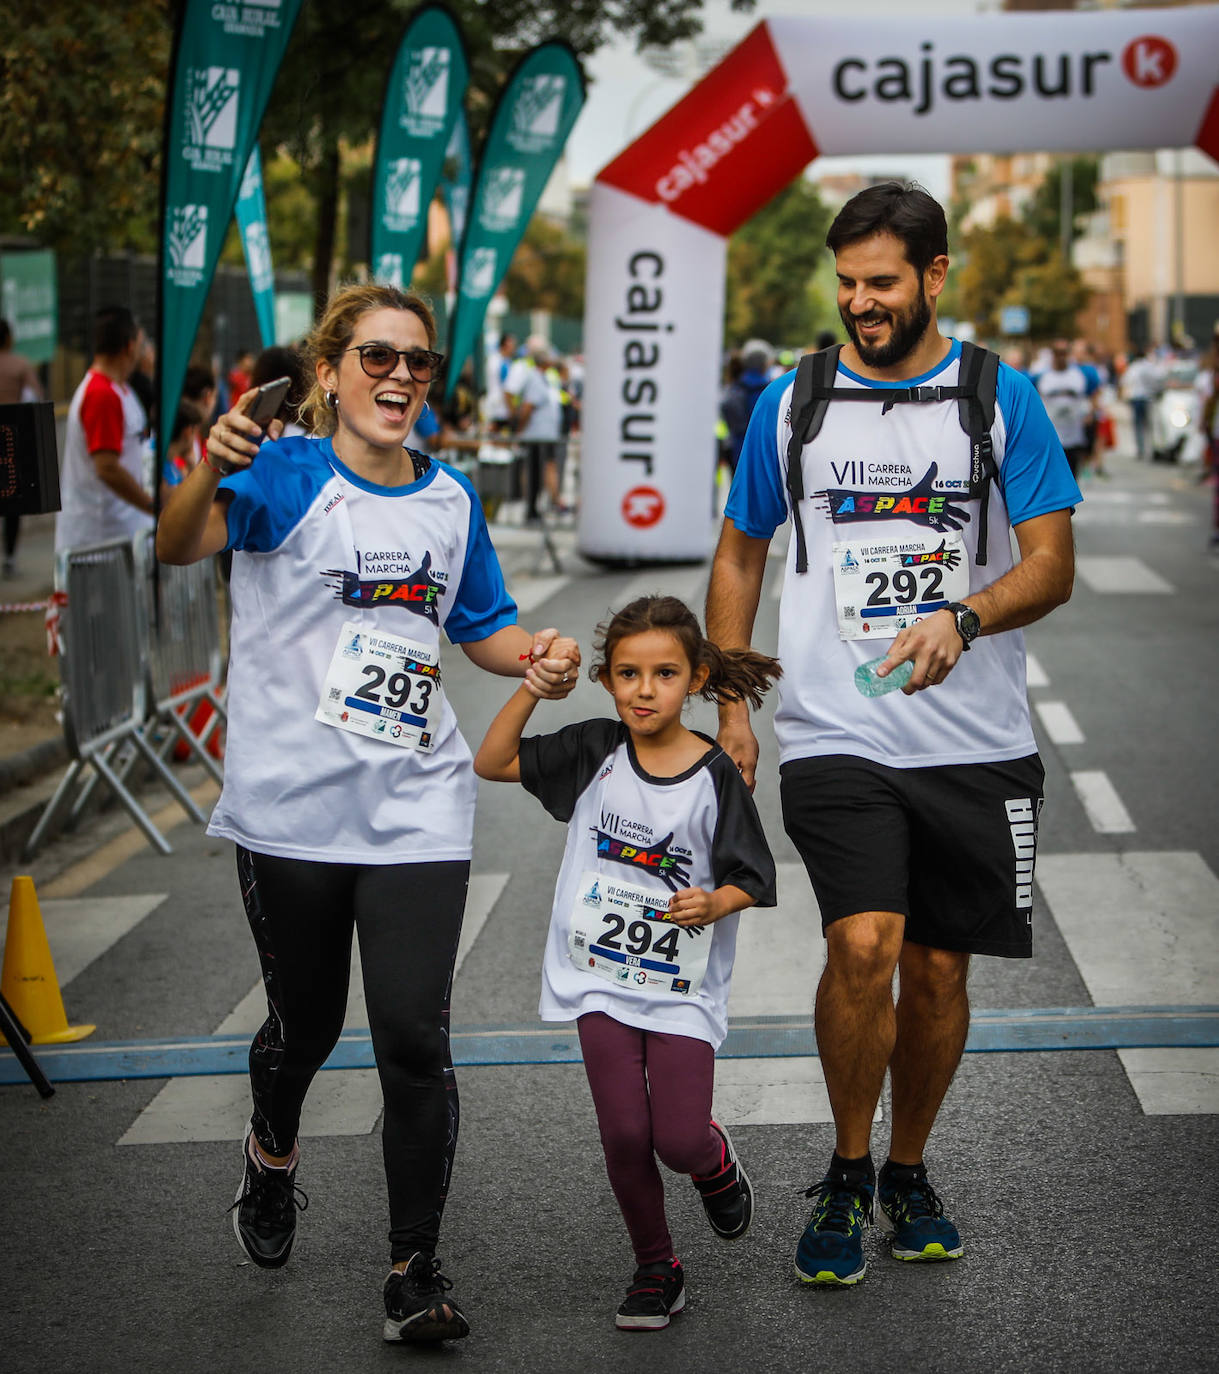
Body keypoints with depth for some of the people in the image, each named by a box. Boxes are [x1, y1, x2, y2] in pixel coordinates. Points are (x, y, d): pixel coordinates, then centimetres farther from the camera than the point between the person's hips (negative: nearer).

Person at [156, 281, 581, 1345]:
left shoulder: (449, 497, 10)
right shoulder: (288, 474, -6)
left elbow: (482, 626, 23)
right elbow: (180, 546, -25)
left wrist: (538, 656, 0)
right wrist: (213, 471, -47)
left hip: (416, 809, 2)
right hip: (293, 807, -2)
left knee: (414, 1037, -7)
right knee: (306, 1020, 13)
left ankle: (415, 1269, 7)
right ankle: (273, 1154, 47)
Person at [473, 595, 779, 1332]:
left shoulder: (716, 776, -7)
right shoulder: (595, 751, 0)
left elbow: (751, 880, -1)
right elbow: (491, 763, 2)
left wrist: (714, 903, -22)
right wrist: (531, 690, -9)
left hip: (682, 987, -2)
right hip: (601, 976, 2)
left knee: (679, 1141, -11)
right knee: (625, 1134, -8)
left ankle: (716, 1159, 28)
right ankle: (656, 1268, 15)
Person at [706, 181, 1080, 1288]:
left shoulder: (1003, 400, 1)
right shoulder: (790, 404, 6)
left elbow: (1053, 565, -4)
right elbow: (741, 555, 16)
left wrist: (963, 618, -24)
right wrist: (729, 705, 10)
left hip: (975, 742, 1)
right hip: (835, 737, 0)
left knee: (938, 970, 8)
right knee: (864, 946, -18)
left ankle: (907, 1173, 30)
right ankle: (846, 1174, 4)